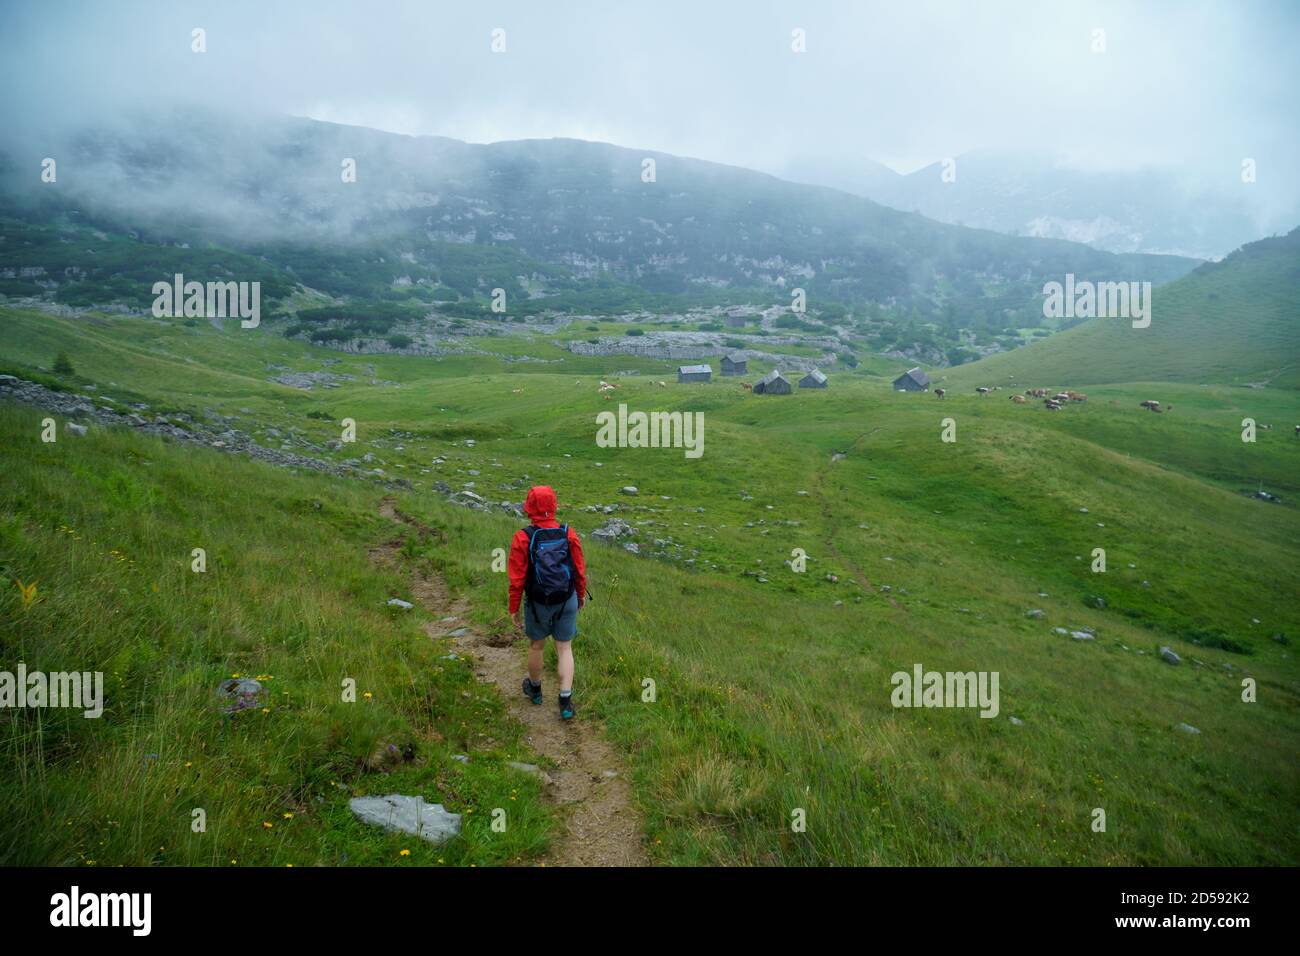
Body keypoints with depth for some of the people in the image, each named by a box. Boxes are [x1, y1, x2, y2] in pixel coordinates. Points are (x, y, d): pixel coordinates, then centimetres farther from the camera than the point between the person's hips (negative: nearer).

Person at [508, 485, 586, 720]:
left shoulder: (522, 538, -18)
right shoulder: (569, 534, -12)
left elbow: (517, 578, -14)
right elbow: (579, 570, -3)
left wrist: (514, 608, -1)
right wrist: (581, 595, 15)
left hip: (537, 603, -1)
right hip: (567, 602, 1)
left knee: (536, 645, 20)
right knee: (564, 648, 11)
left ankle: (535, 689, 41)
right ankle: (565, 702, 8)